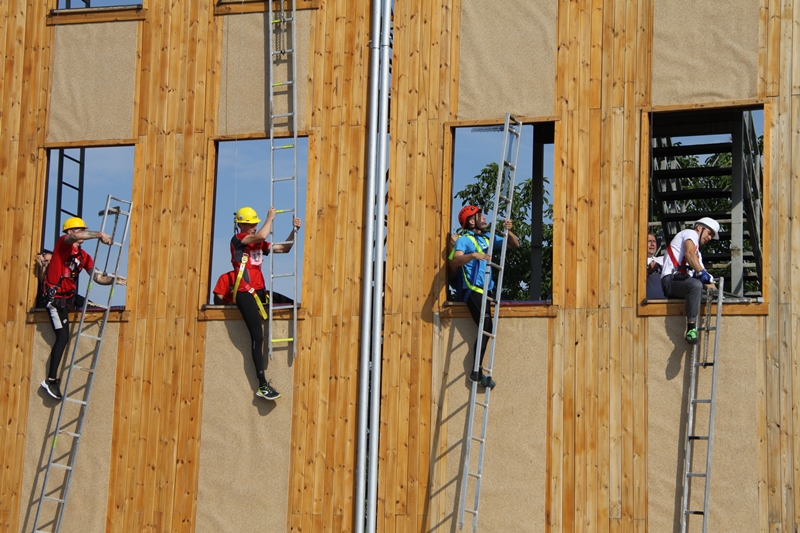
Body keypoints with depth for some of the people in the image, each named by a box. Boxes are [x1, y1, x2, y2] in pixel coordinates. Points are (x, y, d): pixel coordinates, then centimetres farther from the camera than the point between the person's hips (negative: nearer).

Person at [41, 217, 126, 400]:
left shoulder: (84, 256, 11)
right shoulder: (63, 243, -9)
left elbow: (97, 277, 5)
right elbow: (74, 237, -32)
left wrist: (114, 280, -12)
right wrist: (99, 235, -33)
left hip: (68, 295, 9)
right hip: (55, 296, -9)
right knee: (63, 337, -14)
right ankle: (51, 380, -13)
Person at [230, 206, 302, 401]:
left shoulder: (258, 243, 16)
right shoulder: (237, 239, -5)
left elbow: (284, 248, 18)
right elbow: (261, 236, -22)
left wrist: (294, 230, 5)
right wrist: (270, 218, -6)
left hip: (259, 291, 8)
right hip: (245, 293, -8)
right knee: (257, 335, -15)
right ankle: (262, 386, -17)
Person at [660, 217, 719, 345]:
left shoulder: (697, 253, 34)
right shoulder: (691, 233, 8)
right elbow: (689, 254, -15)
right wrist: (702, 272, -25)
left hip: (682, 281, 10)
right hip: (671, 278, -10)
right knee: (696, 284, -35)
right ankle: (691, 329, -41)